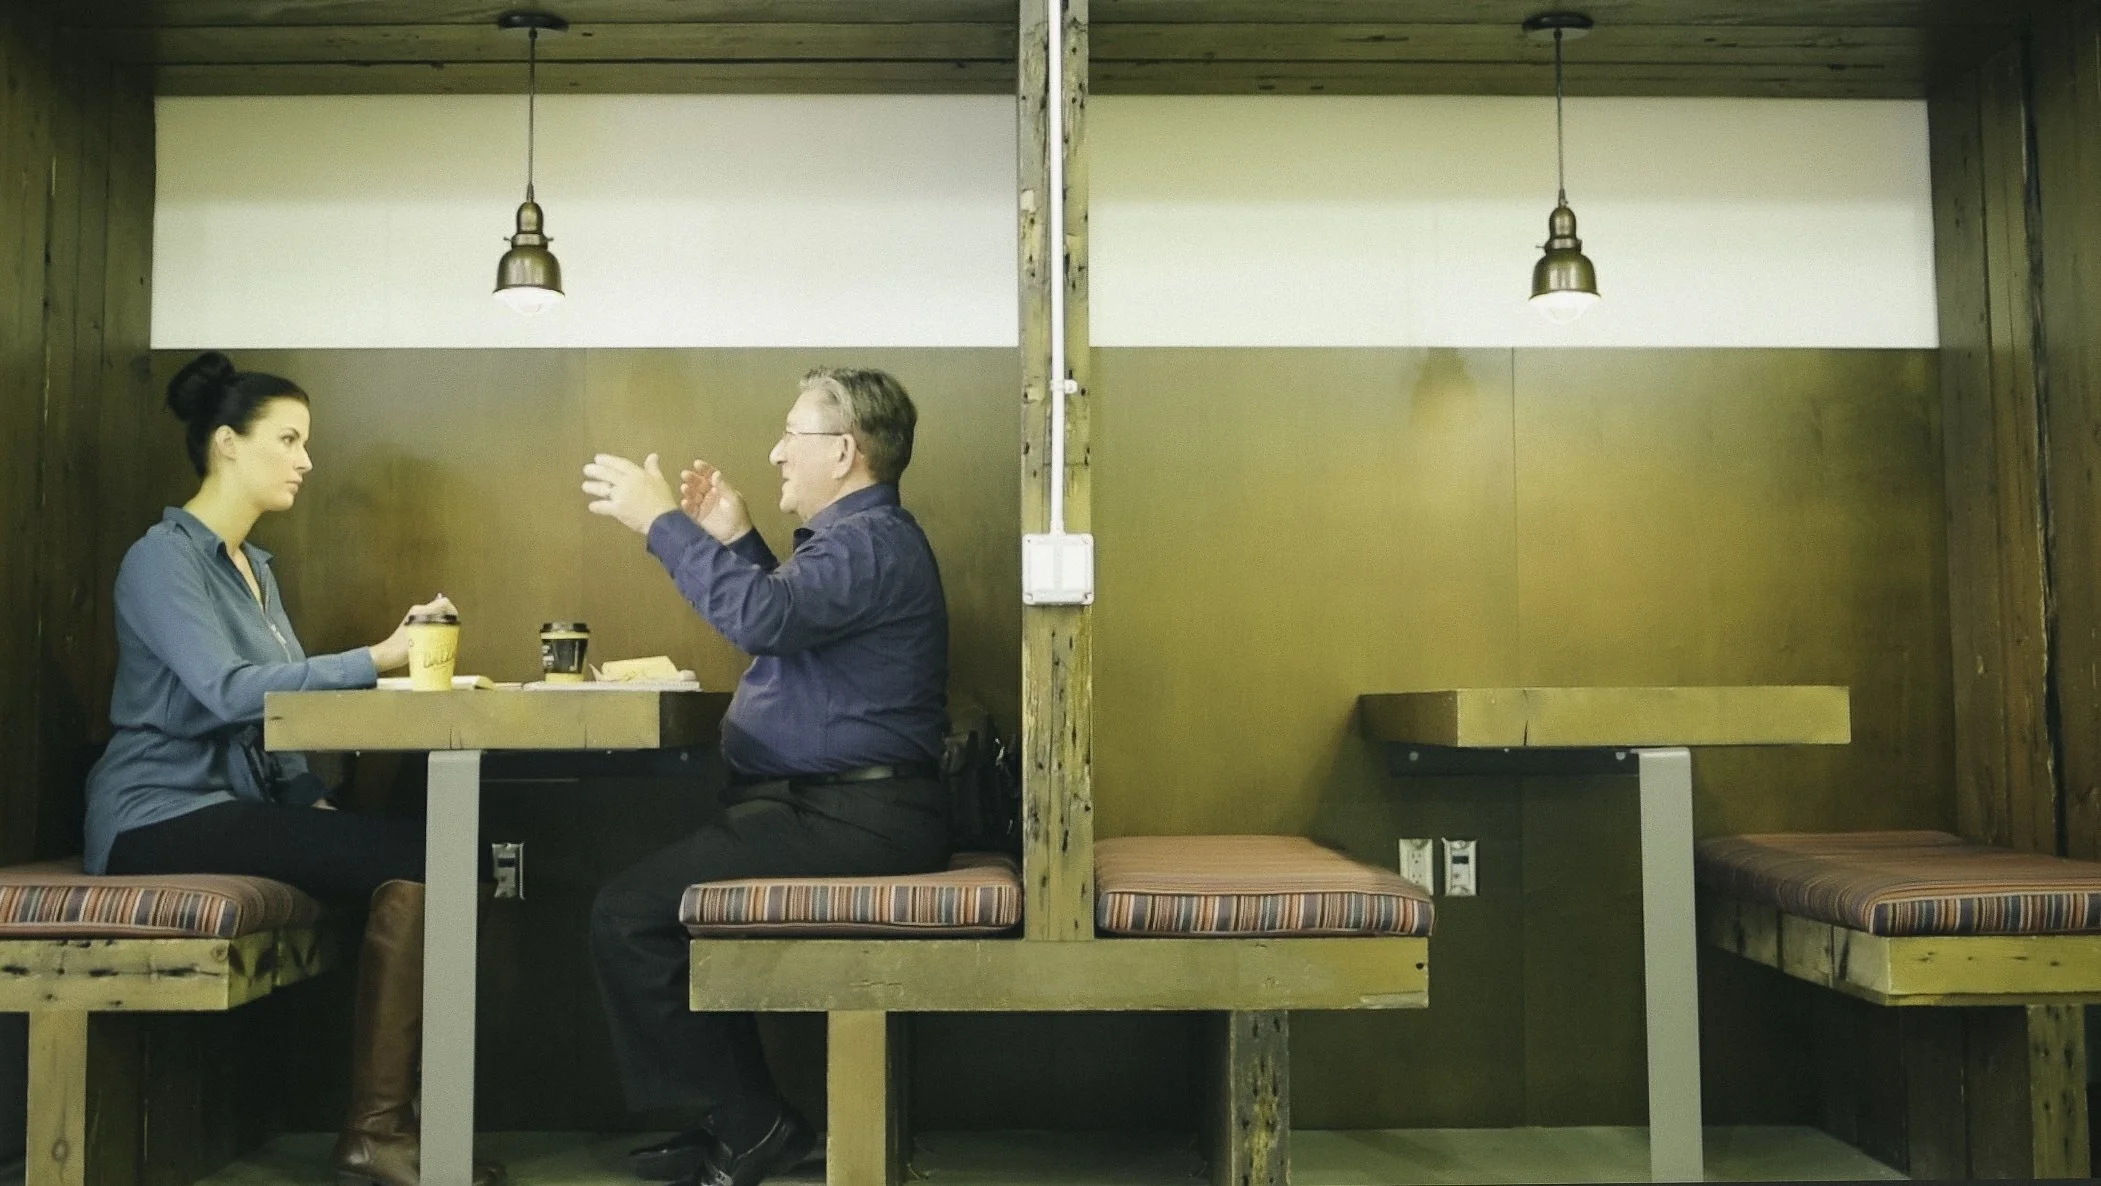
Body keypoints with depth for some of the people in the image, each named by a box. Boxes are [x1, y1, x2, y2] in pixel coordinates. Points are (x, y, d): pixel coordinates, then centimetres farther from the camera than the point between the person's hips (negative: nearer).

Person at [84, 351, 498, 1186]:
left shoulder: (252, 564, 17)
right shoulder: (163, 556, -9)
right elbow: (228, 692, -24)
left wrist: (315, 802, 1)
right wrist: (375, 660, -27)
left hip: (239, 803, 8)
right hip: (160, 817, -8)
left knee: (420, 861, -16)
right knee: (411, 860, -23)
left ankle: (391, 1117, -14)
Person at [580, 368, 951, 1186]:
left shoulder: (871, 540, -16)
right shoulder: (856, 534, 19)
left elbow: (763, 619, -32)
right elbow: (790, 618, 32)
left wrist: (661, 521, -21)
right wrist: (735, 537, 20)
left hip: (848, 822, -12)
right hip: (832, 805, 12)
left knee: (629, 915, -15)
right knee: (663, 891, 21)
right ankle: (732, 1120, 22)